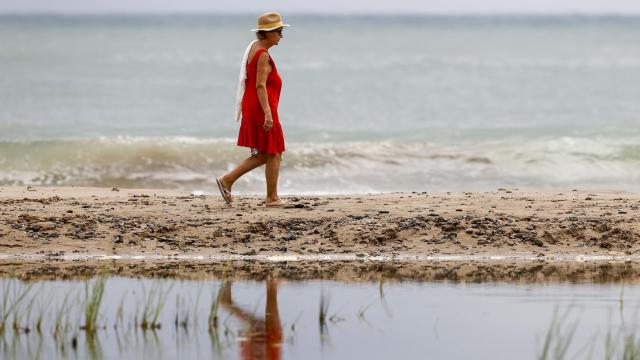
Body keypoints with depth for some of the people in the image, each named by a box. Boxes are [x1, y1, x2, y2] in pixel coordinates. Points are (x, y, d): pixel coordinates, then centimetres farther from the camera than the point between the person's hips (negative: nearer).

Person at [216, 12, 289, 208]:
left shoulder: (254, 48, 14)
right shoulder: (263, 55, -16)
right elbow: (260, 86, -23)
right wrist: (268, 113, -27)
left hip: (251, 107, 10)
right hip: (262, 109, -10)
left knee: (262, 156, 13)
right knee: (274, 154, 1)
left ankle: (227, 180, 8)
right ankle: (272, 198, 7)